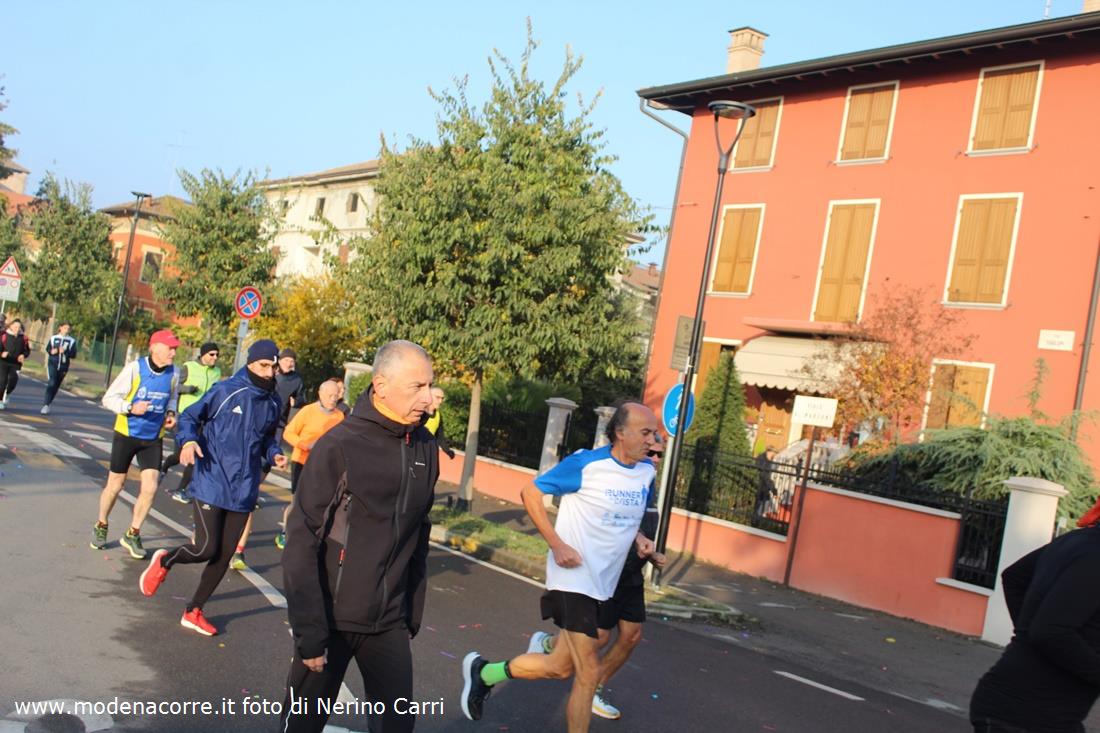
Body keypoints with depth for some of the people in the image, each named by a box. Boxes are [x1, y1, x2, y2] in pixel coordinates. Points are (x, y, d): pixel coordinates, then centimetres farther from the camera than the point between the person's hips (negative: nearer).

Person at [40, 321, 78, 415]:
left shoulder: (72, 341, 0)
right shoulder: (53, 338, 2)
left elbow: (73, 355, -2)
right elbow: (48, 348, 12)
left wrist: (65, 352, -18)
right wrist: (51, 351, -10)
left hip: (63, 366, 2)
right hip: (52, 364, -1)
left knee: (56, 386, 10)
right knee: (52, 383, -18)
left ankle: (47, 404, 25)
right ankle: (46, 405, -19)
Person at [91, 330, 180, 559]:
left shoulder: (174, 373, -5)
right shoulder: (134, 368, -16)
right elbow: (109, 398, -10)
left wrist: (171, 413, -5)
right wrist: (131, 408, -27)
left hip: (153, 439, 3)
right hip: (126, 435, -2)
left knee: (150, 488, -6)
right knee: (115, 485, 10)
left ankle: (133, 534, 15)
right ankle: (101, 527, 37)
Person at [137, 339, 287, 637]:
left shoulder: (273, 402, 7)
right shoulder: (226, 390, -9)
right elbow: (190, 416, -1)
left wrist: (274, 454, 1)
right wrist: (189, 441, -20)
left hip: (243, 491, 5)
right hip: (211, 484, -5)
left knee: (224, 556, 8)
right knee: (206, 548, -9)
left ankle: (193, 611, 26)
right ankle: (164, 561, 25)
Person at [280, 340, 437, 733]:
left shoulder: (425, 448, 0)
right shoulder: (339, 446, -16)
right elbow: (301, 541, -15)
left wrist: (413, 612, 12)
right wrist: (309, 633, -17)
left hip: (389, 623, 4)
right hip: (332, 617, -4)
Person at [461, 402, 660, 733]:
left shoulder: (647, 472, 3)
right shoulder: (586, 464, -16)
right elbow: (530, 492, -9)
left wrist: (638, 538, 1)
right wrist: (556, 544, -18)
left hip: (602, 584, 7)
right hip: (574, 578, -7)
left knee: (561, 667, 13)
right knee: (589, 672, -5)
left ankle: (483, 672, 33)